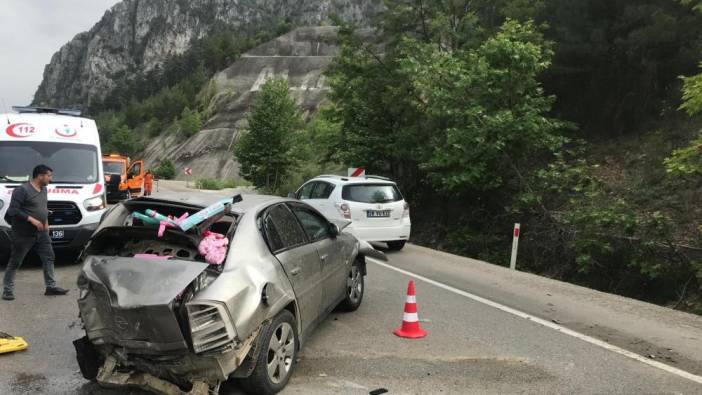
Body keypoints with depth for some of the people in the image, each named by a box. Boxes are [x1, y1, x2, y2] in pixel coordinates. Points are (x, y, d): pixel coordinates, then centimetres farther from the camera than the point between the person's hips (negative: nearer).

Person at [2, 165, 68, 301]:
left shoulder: (43, 189, 10)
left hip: (41, 232, 7)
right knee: (15, 262, 4)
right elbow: (13, 210, -19)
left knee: (48, 258, 5)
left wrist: (46, 221, 10)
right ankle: (8, 289, 14)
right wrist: (31, 219, -23)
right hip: (24, 234, -7)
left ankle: (51, 286, 12)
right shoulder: (22, 190, -15)